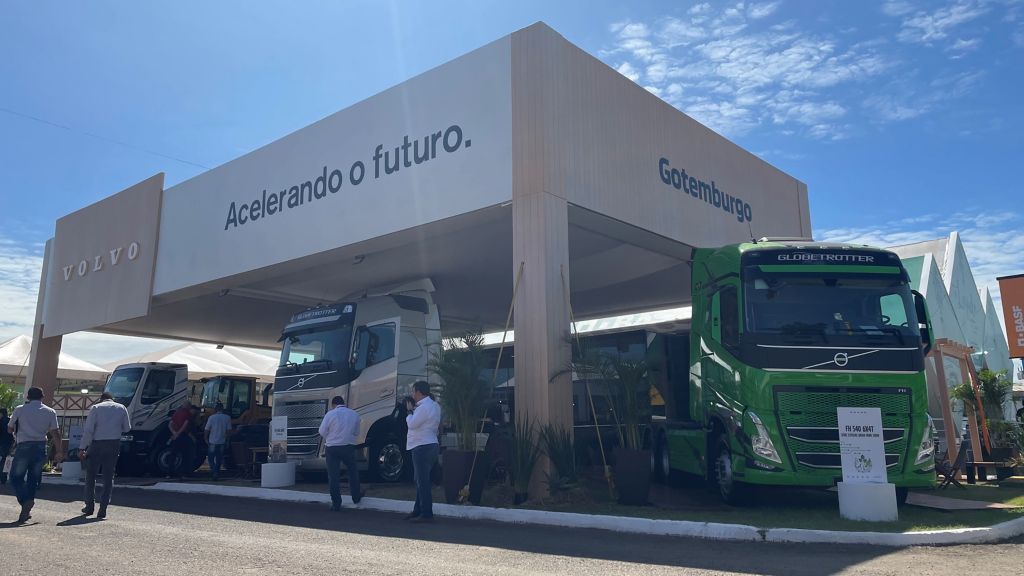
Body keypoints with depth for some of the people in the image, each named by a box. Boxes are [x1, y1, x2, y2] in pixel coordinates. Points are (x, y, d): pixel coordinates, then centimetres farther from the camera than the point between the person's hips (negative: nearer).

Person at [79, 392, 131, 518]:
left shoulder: (96, 408, 0)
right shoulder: (121, 408, 8)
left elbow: (88, 430, -7)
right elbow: (127, 428, 9)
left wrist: (82, 448, -6)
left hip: (97, 444, -2)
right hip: (114, 444, 2)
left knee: (90, 476, 13)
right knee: (108, 477, 7)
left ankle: (89, 506, 17)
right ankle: (103, 509, 5)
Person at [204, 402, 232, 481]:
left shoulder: (211, 417, -9)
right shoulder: (227, 418, -4)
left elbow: (207, 430, -6)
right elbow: (229, 430, -3)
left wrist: (206, 439, 9)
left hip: (213, 442, -2)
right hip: (222, 442, 2)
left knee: (211, 458, 8)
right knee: (219, 458, 15)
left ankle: (214, 472, -9)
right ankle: (217, 473, 21)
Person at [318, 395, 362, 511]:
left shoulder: (330, 414, -9)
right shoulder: (354, 414, 2)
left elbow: (322, 431, -4)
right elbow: (356, 433, 8)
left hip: (333, 448, -2)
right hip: (349, 447, 3)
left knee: (333, 476, 4)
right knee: (352, 472, 22)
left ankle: (336, 505, 5)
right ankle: (356, 497, 32)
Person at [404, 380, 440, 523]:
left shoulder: (424, 407, -17)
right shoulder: (435, 406, 15)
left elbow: (412, 424, -17)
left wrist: (410, 410, -3)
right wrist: (414, 410, 12)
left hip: (422, 447, -11)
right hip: (431, 445, 11)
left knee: (422, 481, -7)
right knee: (421, 480, 18)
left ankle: (426, 514, -5)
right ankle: (418, 510, 26)